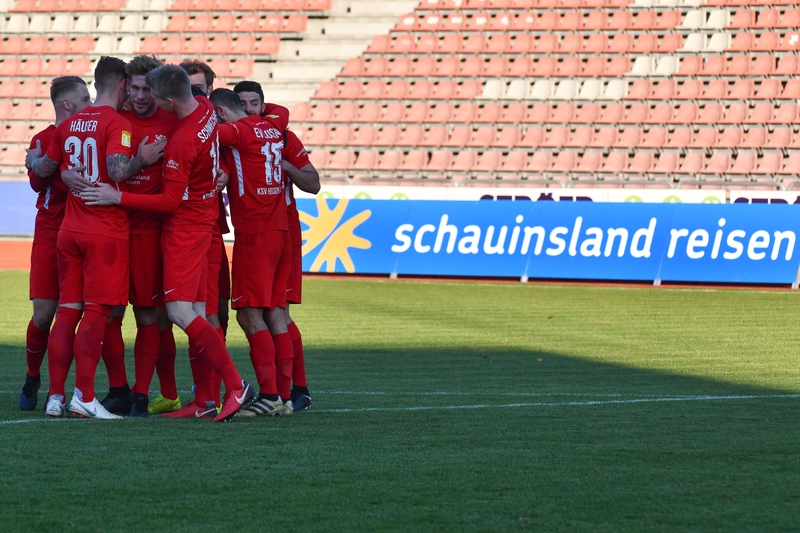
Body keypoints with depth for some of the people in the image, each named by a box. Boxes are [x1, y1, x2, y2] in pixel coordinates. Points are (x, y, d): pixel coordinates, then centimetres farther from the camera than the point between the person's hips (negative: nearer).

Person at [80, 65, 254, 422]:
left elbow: (170, 201, -19)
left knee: (180, 311, -13)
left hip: (184, 228, -9)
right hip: (202, 221, 9)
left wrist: (118, 198, -16)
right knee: (195, 313, 7)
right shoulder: (205, 109, 2)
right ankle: (203, 401, 7)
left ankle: (236, 385, -12)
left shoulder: (182, 142, -24)